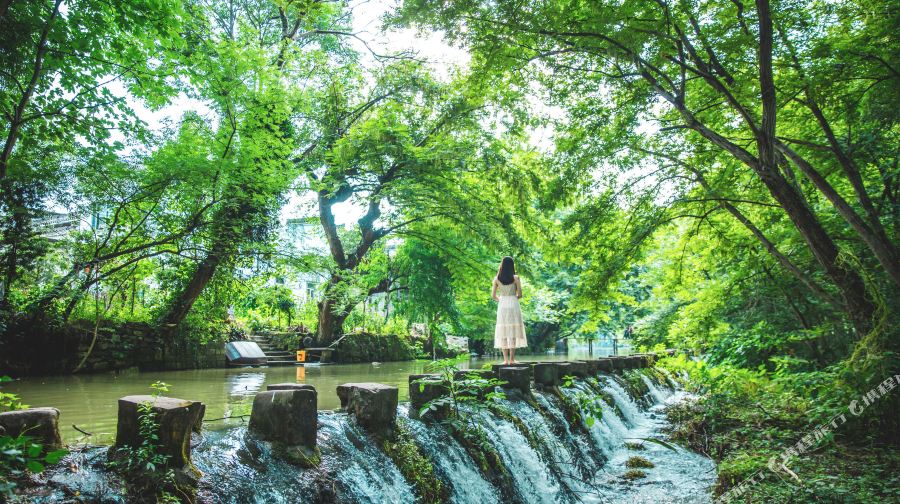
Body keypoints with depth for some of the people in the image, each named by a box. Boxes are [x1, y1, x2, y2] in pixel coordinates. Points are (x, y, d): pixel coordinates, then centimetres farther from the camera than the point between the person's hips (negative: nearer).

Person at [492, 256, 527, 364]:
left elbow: (493, 295, 2)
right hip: (513, 304, -2)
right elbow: (520, 294, -3)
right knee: (513, 331, 2)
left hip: (502, 305, 2)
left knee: (503, 332, 5)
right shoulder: (515, 278, -5)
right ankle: (512, 359, -1)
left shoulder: (497, 278, 1)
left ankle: (505, 359, 2)